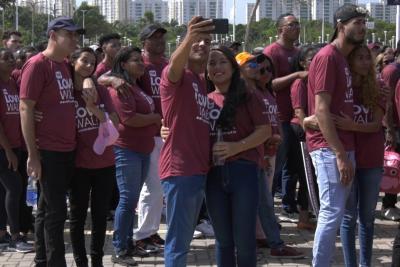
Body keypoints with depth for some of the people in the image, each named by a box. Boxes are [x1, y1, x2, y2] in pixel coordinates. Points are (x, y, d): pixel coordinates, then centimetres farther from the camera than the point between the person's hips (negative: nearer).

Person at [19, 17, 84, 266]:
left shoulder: (65, 65, 12)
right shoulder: (37, 64, -12)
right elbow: (26, 109, -15)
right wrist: (33, 154, -17)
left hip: (68, 149, 8)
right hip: (48, 151, -8)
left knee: (48, 209, 15)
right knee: (56, 211, -5)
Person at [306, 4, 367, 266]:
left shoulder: (344, 59, 16)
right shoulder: (327, 57, -11)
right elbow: (321, 110, -17)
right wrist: (340, 155, -20)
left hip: (343, 146, 9)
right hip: (330, 149, -9)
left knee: (334, 213, 12)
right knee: (333, 214, -8)